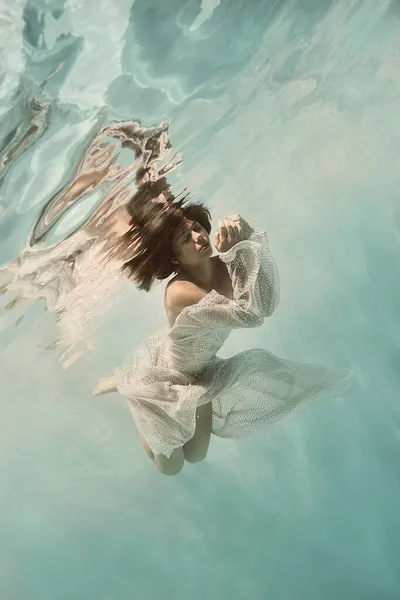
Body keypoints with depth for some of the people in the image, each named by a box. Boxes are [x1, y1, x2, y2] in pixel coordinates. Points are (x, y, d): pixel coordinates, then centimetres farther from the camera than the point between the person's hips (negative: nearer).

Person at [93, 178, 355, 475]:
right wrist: (239, 247, -50)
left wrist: (249, 239, -47)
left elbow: (268, 301, -38)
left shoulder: (225, 266, -20)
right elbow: (254, 314, -47)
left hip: (198, 371, 6)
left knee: (195, 455, 17)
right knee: (170, 465, 13)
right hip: (159, 374, -6)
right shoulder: (180, 292, -40)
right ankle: (123, 383, 27)